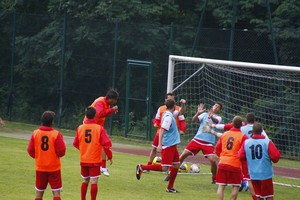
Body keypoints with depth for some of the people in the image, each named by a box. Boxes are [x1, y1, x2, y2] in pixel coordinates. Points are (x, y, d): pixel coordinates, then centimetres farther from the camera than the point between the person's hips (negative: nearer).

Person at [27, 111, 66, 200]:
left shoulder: (35, 133, -4)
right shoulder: (57, 134, -13)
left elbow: (30, 150, -1)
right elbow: (61, 151, -14)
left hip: (40, 167, 3)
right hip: (54, 167, -3)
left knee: (39, 192, 12)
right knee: (56, 192, -1)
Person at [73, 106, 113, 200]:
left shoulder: (80, 128, -2)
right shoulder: (99, 128, -11)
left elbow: (75, 143, 8)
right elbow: (106, 143, -14)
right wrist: (110, 156, -1)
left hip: (83, 160, 4)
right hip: (95, 160, -4)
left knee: (85, 181, 18)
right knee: (94, 182, -1)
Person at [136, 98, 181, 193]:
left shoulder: (168, 115, 11)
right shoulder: (168, 117, -17)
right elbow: (162, 130, -26)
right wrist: (160, 144, -30)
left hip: (172, 146, 10)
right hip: (168, 146, -10)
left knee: (176, 165, 9)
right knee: (164, 168, -12)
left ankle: (170, 187, 13)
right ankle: (141, 168, -4)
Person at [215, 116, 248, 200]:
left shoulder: (224, 134, 7)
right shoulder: (243, 137, -7)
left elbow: (217, 149, 12)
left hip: (222, 163, 4)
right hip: (235, 165, -4)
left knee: (221, 186, 4)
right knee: (236, 186, 8)